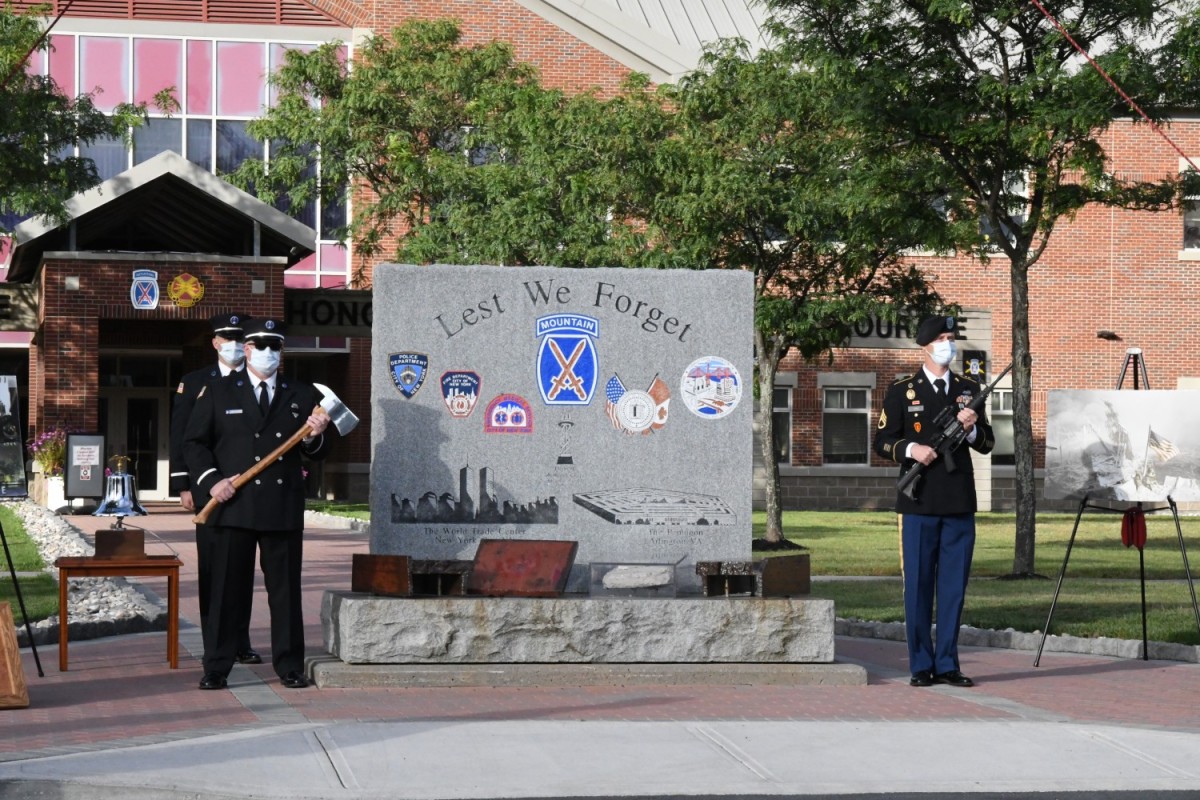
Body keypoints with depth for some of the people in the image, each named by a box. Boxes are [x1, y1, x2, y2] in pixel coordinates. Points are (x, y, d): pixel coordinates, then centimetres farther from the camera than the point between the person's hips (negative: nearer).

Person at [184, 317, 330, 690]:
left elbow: (317, 453, 12)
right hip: (234, 505, -1)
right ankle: (216, 668, 8)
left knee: (286, 589, 5)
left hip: (284, 508, 1)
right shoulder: (218, 393, 8)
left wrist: (314, 437, -11)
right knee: (226, 589, 1)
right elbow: (194, 443, 6)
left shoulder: (303, 395, 12)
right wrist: (210, 480, -8)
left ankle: (289, 666, 13)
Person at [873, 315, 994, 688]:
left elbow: (987, 443, 14)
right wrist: (911, 450, -15)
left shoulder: (969, 390, 13)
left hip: (960, 504, 3)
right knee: (918, 585, 1)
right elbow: (883, 441, 3)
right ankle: (921, 665, 8)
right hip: (919, 504, -3)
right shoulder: (902, 391, 3)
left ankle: (947, 664, 10)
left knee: (953, 587, 4)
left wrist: (972, 429, -7)